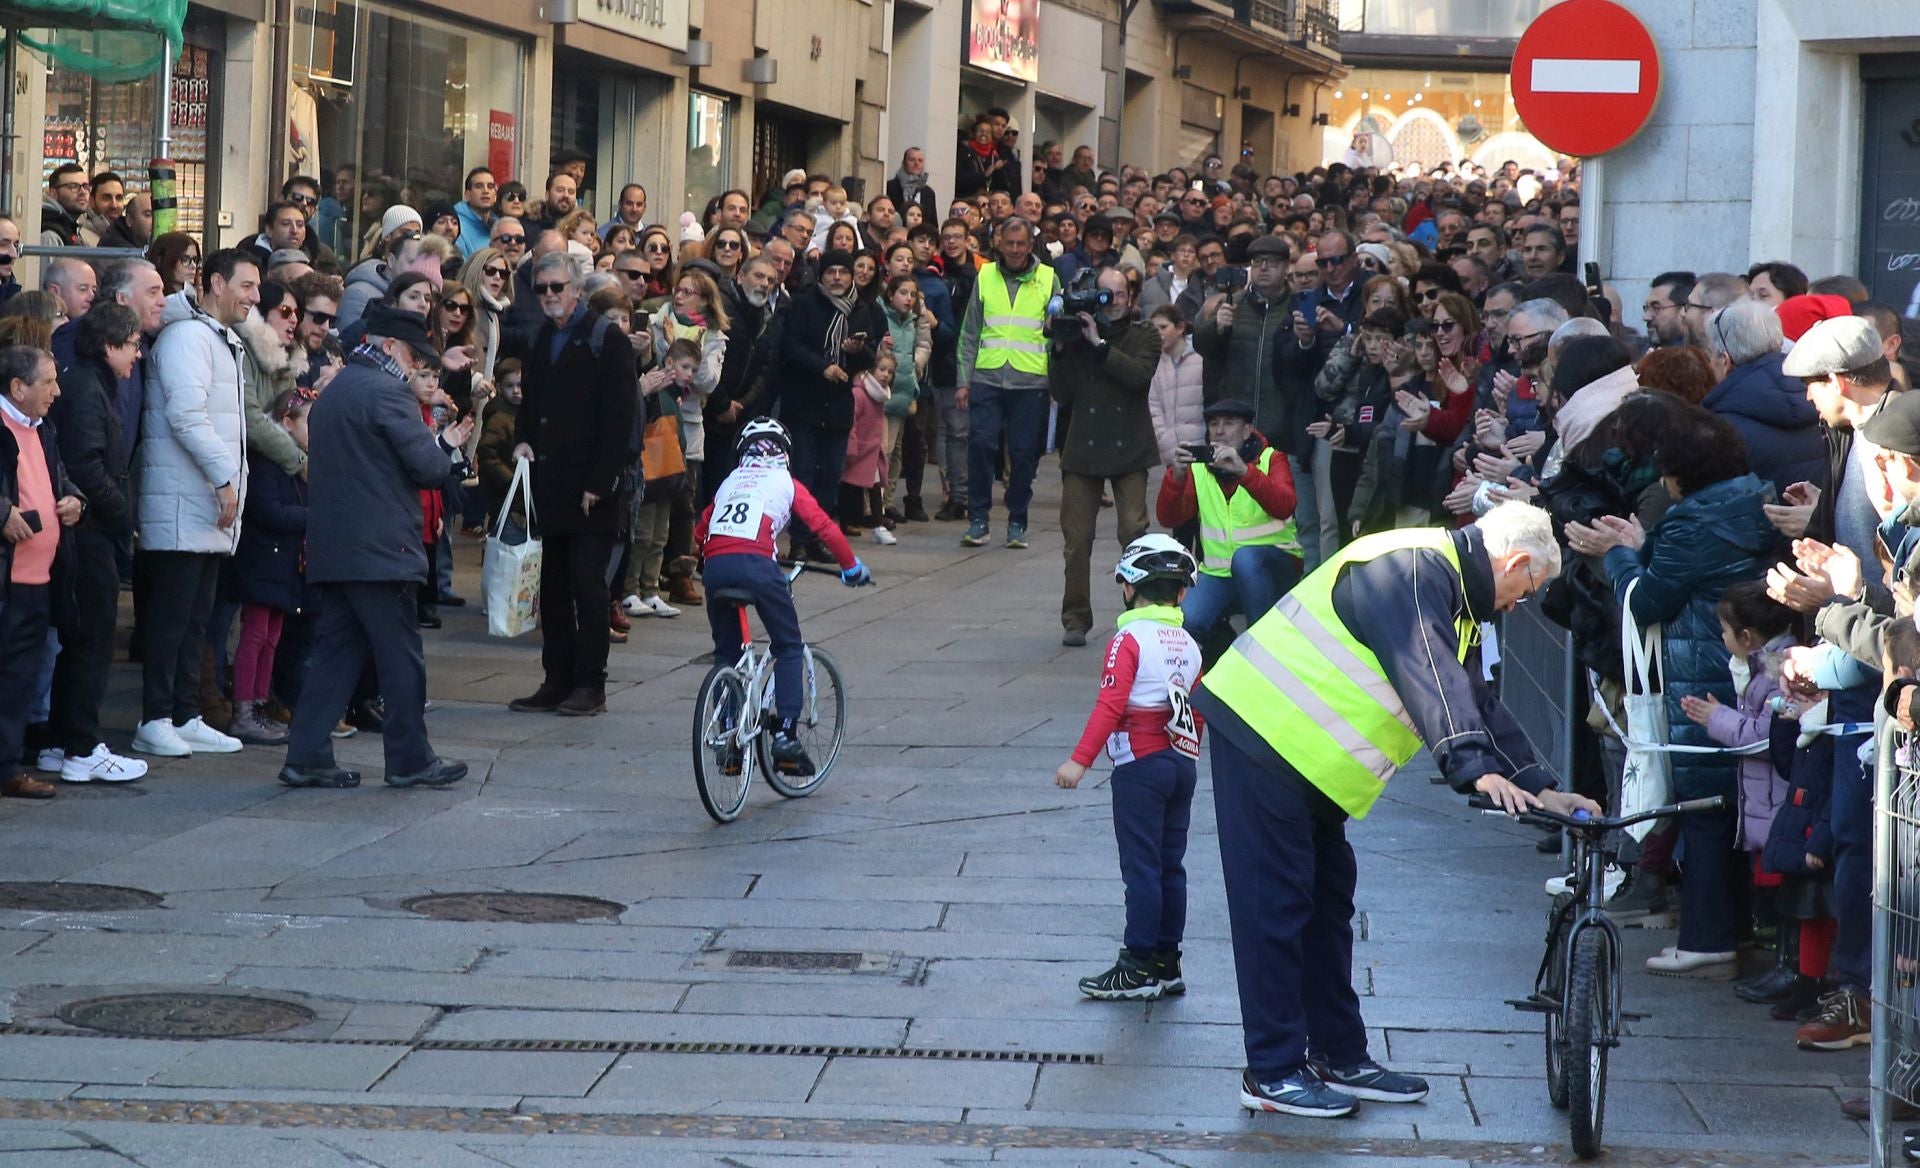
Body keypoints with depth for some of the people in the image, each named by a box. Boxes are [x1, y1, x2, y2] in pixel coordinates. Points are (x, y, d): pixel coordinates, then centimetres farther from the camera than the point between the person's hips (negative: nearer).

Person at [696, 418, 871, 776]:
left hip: (716, 567, 4)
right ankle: (785, 736, 1)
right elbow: (824, 527, 9)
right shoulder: (785, 482, 18)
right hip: (757, 564, -4)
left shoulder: (729, 481, 28)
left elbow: (698, 534, 25)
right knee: (789, 648, 12)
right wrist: (852, 567, 21)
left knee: (726, 653, 19)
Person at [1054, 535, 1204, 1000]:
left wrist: (1079, 760, -21)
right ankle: (1167, 964, 16)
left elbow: (1110, 704, -19)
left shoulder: (1130, 639, -10)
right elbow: (1197, 712, 15)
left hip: (1141, 765, -7)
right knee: (1170, 866, 12)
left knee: (1141, 867, -4)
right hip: (1182, 764, 7)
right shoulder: (1189, 645, 10)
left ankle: (1139, 968, -2)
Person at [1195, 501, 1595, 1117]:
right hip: (1264, 736, -11)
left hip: (1304, 758, 11)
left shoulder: (1449, 595, 16)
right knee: (1277, 905, -6)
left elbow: (1475, 700, 19)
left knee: (1328, 901, 15)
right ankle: (1273, 1072, -1)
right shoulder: (1413, 569, -18)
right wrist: (1476, 768, -38)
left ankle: (1340, 1058, 23)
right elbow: (1430, 679, -31)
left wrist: (1539, 789, 12)